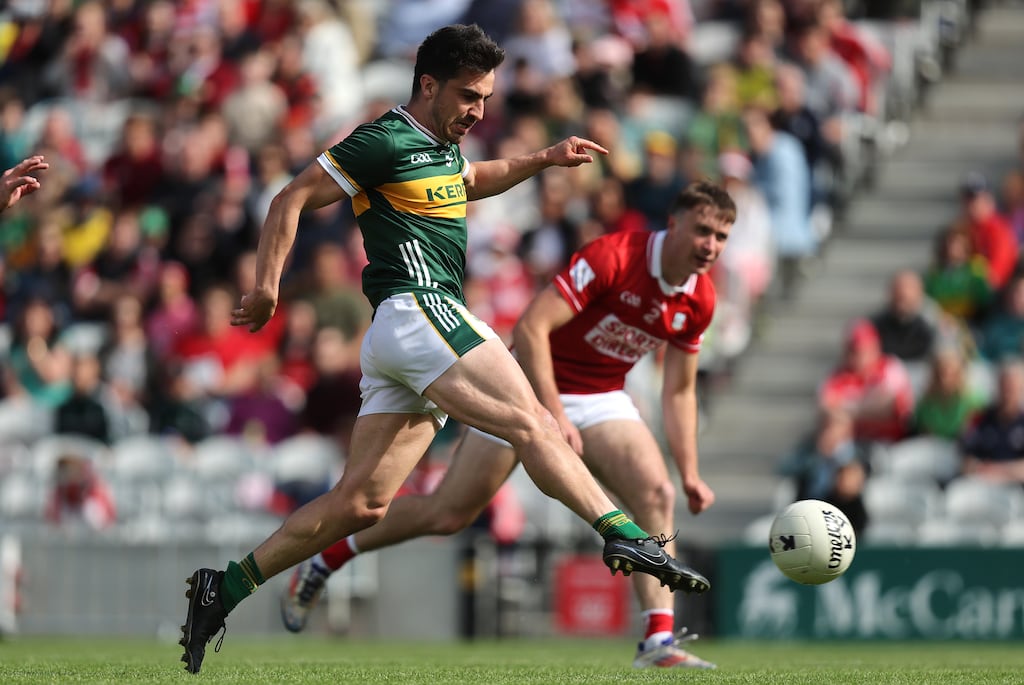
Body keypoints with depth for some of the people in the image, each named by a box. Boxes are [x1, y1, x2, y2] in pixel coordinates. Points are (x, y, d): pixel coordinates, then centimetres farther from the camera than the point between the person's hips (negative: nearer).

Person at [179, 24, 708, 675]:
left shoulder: (442, 146, 22)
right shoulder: (384, 142, -5)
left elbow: (472, 181, 46)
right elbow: (292, 200, -5)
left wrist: (543, 159, 33)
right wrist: (268, 285, -13)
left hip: (399, 344, 10)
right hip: (418, 311, -10)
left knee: (362, 503, 4)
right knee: (533, 424, -21)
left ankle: (225, 588, 5)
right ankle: (626, 537, -34)